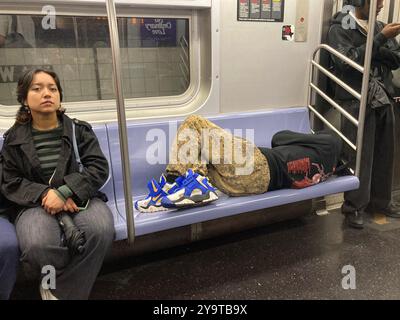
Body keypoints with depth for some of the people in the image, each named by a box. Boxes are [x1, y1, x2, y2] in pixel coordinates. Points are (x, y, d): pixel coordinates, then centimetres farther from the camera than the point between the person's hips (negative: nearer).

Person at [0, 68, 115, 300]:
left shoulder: (80, 130, 6)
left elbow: (99, 168, -3)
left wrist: (64, 192, -19)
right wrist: (46, 194, -16)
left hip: (80, 199, 1)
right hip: (38, 203, 0)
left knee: (101, 231, -33)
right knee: (36, 246, -34)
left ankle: (59, 290, -9)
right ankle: (73, 283, -1)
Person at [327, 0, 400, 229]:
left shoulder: (380, 27, 15)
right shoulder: (340, 28, -3)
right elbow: (347, 62, -17)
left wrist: (375, 50, -10)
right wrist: (380, 39, -17)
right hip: (357, 102, -6)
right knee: (359, 156, -3)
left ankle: (380, 201, 26)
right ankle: (355, 206, 10)